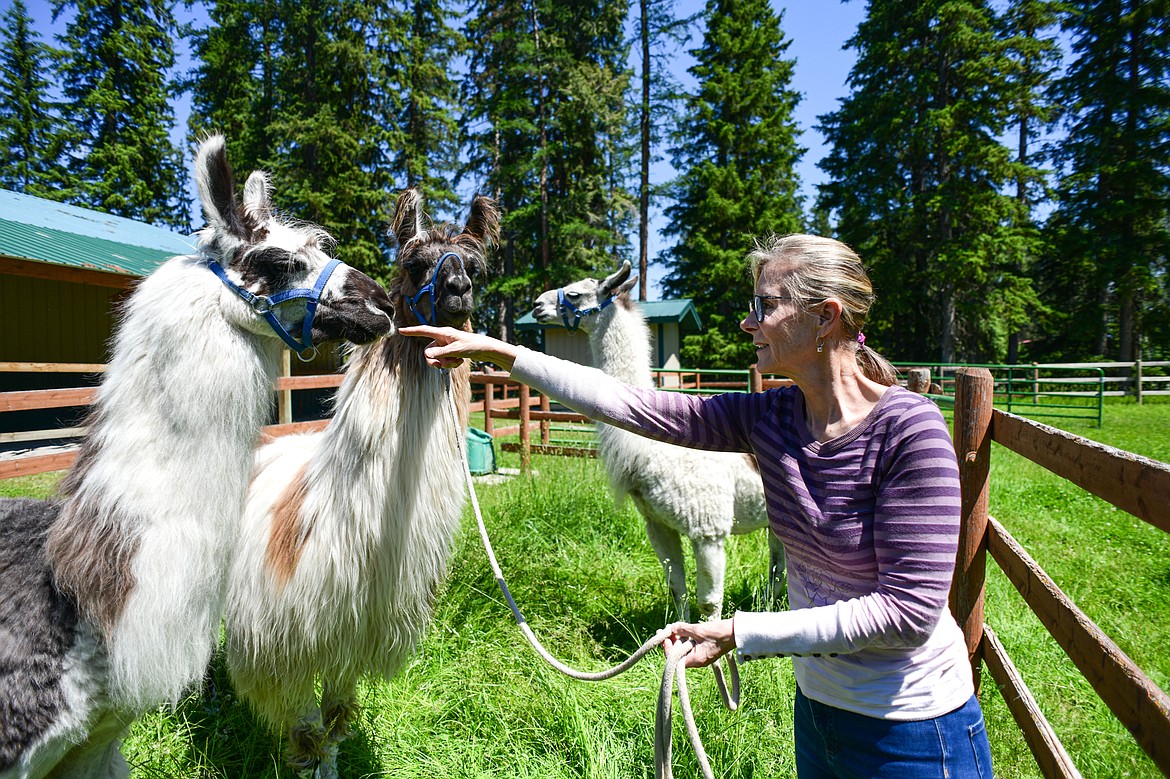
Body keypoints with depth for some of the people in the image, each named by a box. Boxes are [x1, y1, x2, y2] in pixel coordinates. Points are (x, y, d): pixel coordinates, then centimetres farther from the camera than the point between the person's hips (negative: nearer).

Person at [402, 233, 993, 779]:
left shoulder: (909, 429, -24)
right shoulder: (772, 416, -8)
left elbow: (909, 610, -25)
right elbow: (633, 407, -10)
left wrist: (740, 633, -24)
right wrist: (498, 352, -9)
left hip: (910, 727, -5)